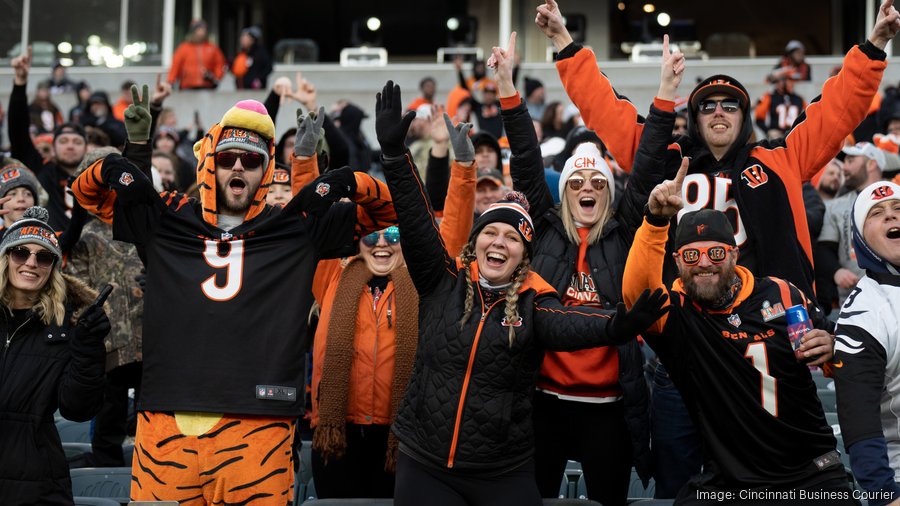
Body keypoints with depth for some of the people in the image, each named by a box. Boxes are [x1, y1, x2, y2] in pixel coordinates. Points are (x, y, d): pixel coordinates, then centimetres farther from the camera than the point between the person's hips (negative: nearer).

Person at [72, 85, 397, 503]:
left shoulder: (296, 229, 12)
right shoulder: (166, 221, 15)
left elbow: (382, 210, 16)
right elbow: (87, 192, 26)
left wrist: (345, 182, -3)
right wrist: (133, 151, 7)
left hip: (258, 426, -1)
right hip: (166, 425, 1)